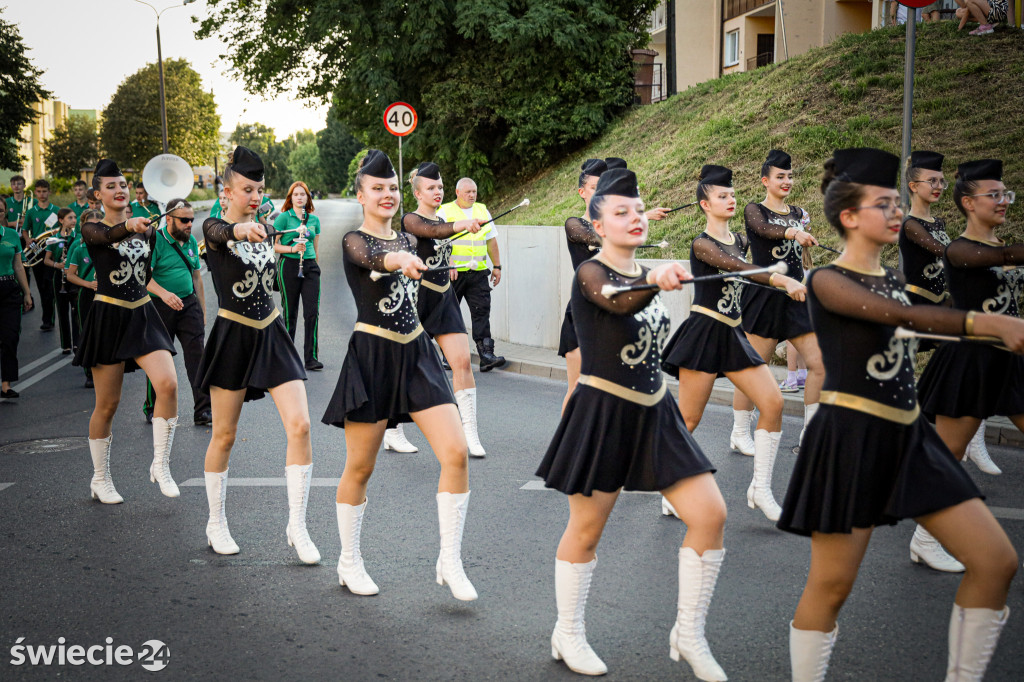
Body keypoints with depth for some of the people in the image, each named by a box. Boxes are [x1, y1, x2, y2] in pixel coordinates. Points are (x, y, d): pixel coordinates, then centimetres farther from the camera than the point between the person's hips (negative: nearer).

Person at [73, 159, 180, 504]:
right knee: (107, 404, 2)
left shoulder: (144, 226, 10)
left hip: (142, 315, 3)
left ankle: (160, 466, -3)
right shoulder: (92, 229, -4)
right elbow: (108, 237, -28)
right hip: (108, 317, -3)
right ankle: (100, 480, 19)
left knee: (168, 384, -18)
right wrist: (128, 226, -49)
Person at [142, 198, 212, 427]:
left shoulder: (191, 241, 10)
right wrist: (163, 293, -36)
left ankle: (203, 411, -6)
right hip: (160, 307, -4)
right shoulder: (155, 240, -10)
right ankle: (152, 408, 24)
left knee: (197, 354, -6)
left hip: (189, 303, 4)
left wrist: (203, 311, 17)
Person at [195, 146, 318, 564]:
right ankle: (216, 524, 24)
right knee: (224, 435, 6)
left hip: (272, 335, 4)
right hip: (233, 337, -4)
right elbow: (224, 233, -37)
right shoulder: (215, 228, -10)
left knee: (300, 426, -9)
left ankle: (297, 527, -2)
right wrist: (243, 230, -54)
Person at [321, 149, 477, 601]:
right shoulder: (354, 242, -8)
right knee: (360, 467, 5)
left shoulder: (407, 239, 12)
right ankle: (349, 562, 24)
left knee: (456, 452, -9)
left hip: (416, 355, 5)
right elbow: (374, 258, -32)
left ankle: (450, 561, 0)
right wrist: (402, 260, -51)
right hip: (371, 356, -5)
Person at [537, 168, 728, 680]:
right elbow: (617, 301, -36)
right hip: (601, 413, -6)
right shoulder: (591, 274, -12)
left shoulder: (646, 274, 10)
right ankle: (568, 636, 25)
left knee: (710, 514, -3)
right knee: (586, 528, 5)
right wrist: (656, 282, -55)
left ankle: (688, 635, 10)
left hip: (653, 414, 7)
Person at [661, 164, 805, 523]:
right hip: (704, 333, -7)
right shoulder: (702, 244, -11)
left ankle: (760, 489, 2)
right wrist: (782, 280, -39)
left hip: (733, 334, 7)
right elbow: (739, 268, -28)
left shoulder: (738, 240, 13)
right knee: (688, 419, -4)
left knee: (773, 402, -5)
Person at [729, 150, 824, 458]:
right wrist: (793, 232, -43)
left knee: (820, 363, -3)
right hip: (764, 297, -6)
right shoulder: (754, 210, -3)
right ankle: (740, 434, 12)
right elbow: (765, 229, -26)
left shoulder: (798, 214, 15)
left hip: (796, 297, 6)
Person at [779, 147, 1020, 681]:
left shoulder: (891, 279, 16)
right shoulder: (826, 281, -10)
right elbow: (902, 316, -25)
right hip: (851, 438, -8)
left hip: (908, 436, 8)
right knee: (832, 585, -2)